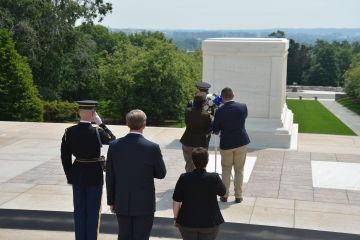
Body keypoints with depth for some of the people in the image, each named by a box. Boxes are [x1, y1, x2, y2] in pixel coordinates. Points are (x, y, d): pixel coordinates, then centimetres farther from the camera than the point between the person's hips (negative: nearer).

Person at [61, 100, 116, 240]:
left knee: (79, 211, 14)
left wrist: (70, 176, 11)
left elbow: (65, 157, 0)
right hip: (94, 175, -4)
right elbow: (112, 139, 3)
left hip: (77, 175, 4)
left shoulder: (69, 132, -7)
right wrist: (100, 122, 0)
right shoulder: (97, 133, -18)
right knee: (93, 212, 8)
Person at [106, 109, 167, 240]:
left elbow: (110, 177, -1)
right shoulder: (152, 148, -16)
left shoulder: (114, 146, -8)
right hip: (144, 204, -3)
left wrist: (111, 201, 9)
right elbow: (161, 174, -4)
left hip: (122, 204, 3)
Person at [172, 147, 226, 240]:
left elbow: (176, 202, -6)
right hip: (209, 222, 0)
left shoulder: (184, 178, -14)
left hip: (187, 222, 1)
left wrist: (176, 218, 9)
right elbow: (222, 192, 4)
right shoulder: (214, 178, -16)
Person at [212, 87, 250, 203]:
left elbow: (215, 130, -6)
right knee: (239, 170, 12)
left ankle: (224, 195, 15)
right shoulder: (243, 106, -8)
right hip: (241, 142, 2)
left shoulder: (220, 111, -14)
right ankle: (238, 196, 15)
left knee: (226, 169, 15)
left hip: (226, 143, -1)